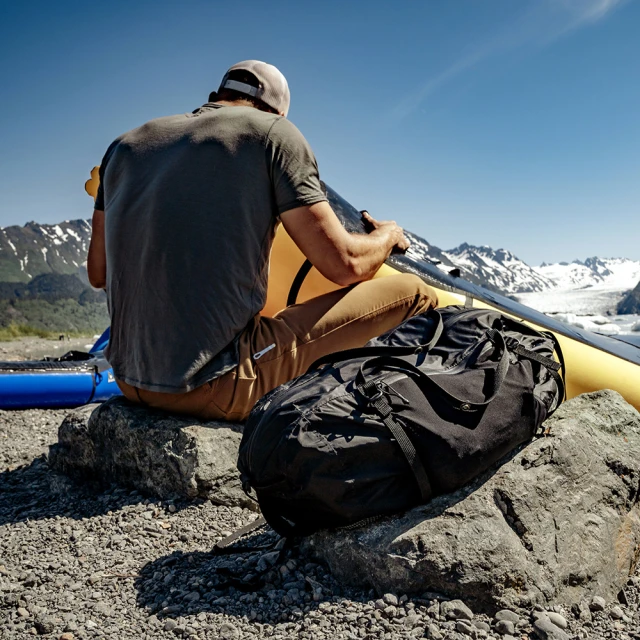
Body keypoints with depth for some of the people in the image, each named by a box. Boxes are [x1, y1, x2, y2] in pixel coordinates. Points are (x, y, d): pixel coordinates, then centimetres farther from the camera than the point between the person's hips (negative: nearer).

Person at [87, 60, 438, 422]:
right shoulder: (274, 133, -3)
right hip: (219, 388, -7)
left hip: (131, 381, 7)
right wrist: (389, 235, 18)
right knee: (414, 293, 1)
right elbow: (344, 265, -5)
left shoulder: (126, 144, 13)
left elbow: (98, 274, 17)